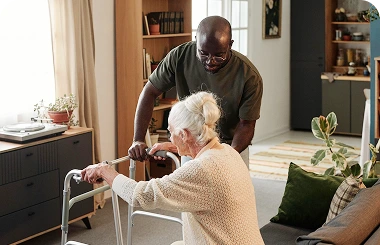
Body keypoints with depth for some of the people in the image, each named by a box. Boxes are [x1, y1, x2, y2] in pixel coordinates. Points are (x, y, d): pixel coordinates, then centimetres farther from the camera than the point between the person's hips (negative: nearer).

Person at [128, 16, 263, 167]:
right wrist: (138, 140, -20)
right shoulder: (180, 56, -21)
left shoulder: (249, 76, -26)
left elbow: (246, 125, -17)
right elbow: (150, 92, -12)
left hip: (232, 146, -1)